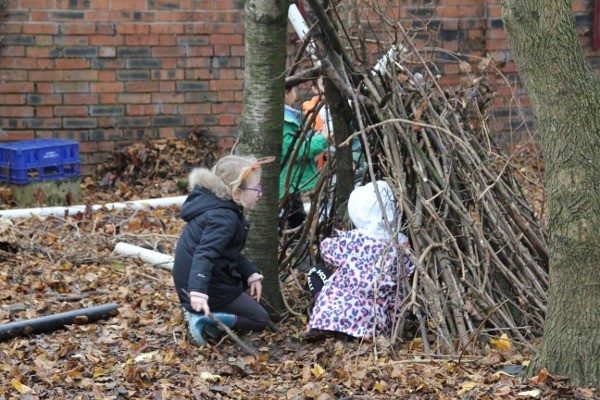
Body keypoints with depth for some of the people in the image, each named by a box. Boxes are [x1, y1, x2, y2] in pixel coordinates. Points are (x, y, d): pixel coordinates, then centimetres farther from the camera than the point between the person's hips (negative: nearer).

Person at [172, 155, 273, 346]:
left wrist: (252, 274, 10)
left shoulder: (215, 205, 7)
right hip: (210, 289, -9)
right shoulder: (224, 218, -23)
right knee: (261, 319, 6)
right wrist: (198, 293, -48)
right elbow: (204, 254, -37)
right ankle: (203, 318, -12)